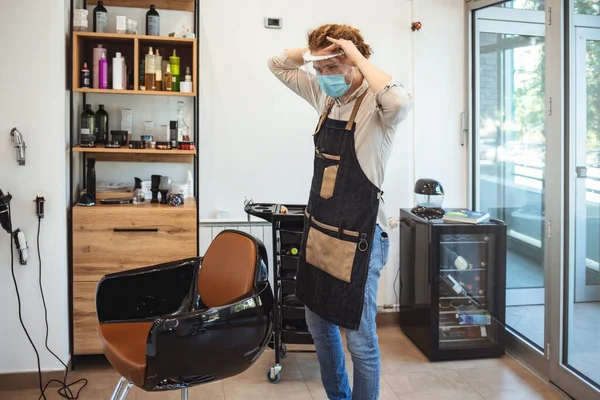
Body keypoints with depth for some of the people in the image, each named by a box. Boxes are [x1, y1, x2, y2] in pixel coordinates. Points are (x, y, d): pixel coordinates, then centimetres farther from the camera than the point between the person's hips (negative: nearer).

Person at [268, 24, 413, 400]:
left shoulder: (375, 103, -14)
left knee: (360, 338, 1)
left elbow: (401, 103, -39)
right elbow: (278, 64, 18)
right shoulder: (326, 94, 7)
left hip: (358, 237, -8)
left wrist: (359, 58, -25)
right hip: (318, 229, 8)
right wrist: (311, 52, -3)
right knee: (319, 326, 20)